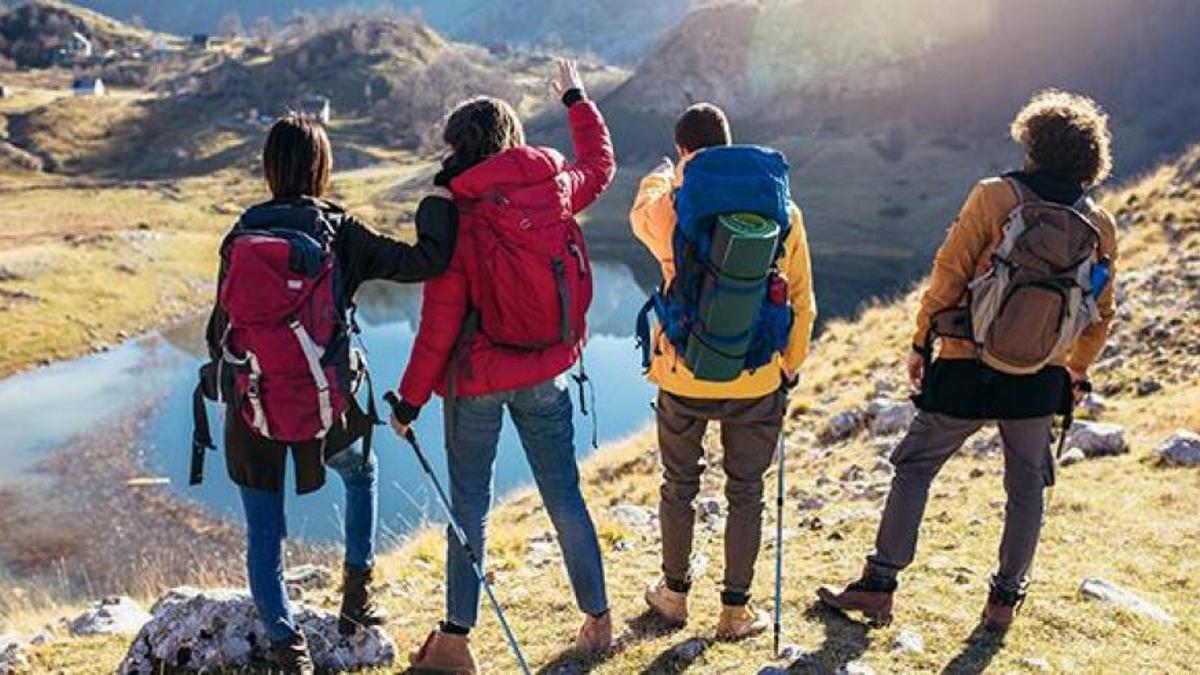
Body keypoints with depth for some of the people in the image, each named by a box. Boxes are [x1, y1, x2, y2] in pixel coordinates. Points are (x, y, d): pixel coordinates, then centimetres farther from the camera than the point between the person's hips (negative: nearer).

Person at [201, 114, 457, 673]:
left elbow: (220, 326, 4)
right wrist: (441, 204, 2)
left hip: (251, 401, 1)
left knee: (263, 531, 12)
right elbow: (422, 263, -12)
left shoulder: (242, 233, 1)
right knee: (360, 474, 29)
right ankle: (356, 596, 31)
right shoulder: (339, 231, -7)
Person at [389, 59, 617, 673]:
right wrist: (575, 98, 34)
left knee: (468, 504, 9)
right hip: (547, 375, 4)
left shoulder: (456, 219, -15)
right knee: (564, 496, 14)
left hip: (478, 380, -3)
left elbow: (439, 325, -15)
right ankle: (597, 619, 27)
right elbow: (601, 164, 20)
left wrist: (409, 400, -5)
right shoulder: (555, 190, -4)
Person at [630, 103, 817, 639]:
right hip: (757, 382, 1)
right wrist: (790, 368, 13)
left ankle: (674, 594, 35)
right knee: (746, 494, 15)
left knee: (679, 487, 19)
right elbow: (801, 303, -1)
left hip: (682, 379, 0)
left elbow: (639, 213, 17)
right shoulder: (782, 212, -6)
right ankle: (736, 610, 25)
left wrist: (665, 176, 36)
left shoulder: (668, 209, -10)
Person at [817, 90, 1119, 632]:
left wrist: (921, 340, -1)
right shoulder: (1100, 226, 1)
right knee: (1026, 488, 19)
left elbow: (949, 273, -11)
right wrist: (1078, 370, 24)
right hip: (1040, 380, 3)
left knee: (914, 468, 10)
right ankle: (1005, 598, 27)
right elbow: (1100, 315, 9)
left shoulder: (995, 196, -10)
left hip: (966, 369, -3)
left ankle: (879, 585, 14)